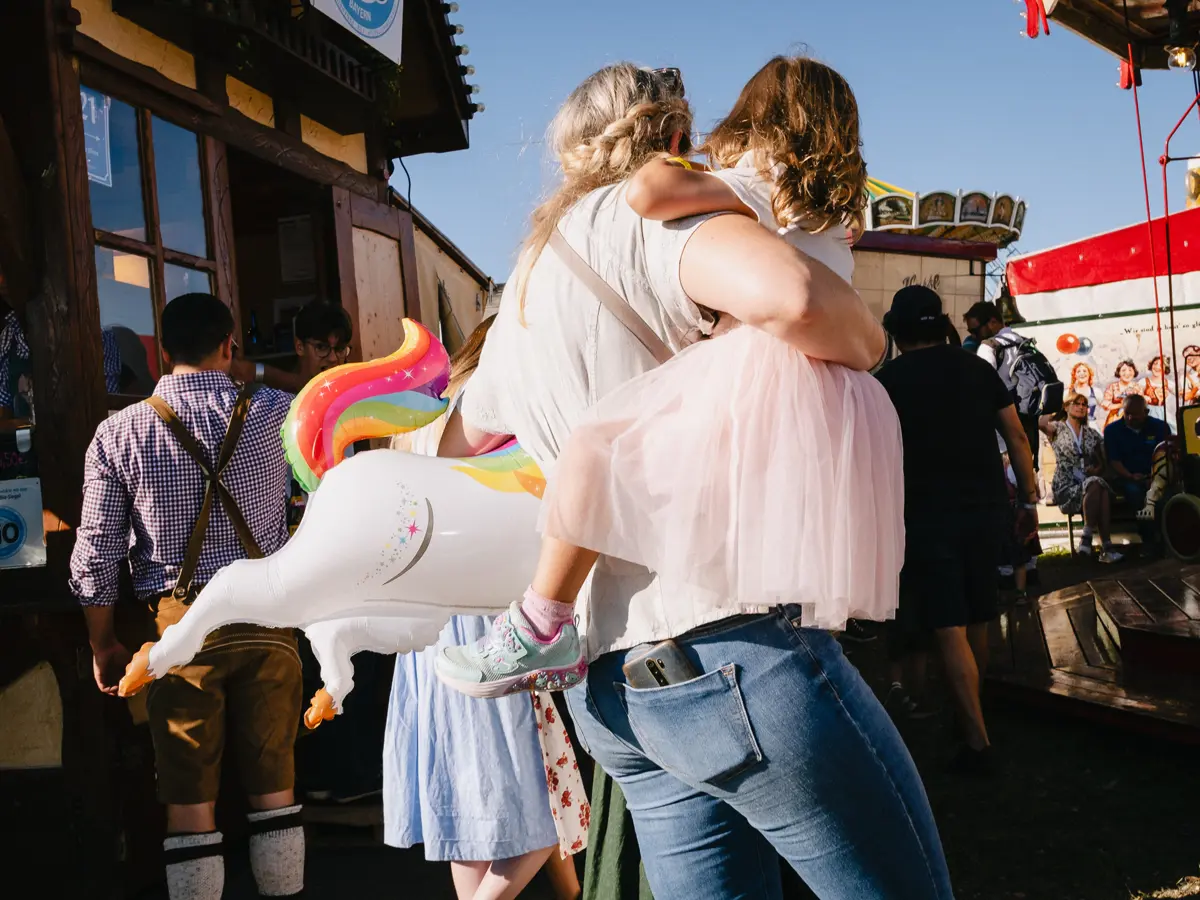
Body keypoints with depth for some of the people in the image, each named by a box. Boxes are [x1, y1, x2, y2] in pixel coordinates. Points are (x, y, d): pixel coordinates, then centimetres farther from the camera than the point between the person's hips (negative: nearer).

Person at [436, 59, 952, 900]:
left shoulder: (520, 290, 20)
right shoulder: (646, 209, -5)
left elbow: (452, 443, 36)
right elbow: (784, 290, -27)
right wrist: (868, 343, -8)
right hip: (733, 647, -8)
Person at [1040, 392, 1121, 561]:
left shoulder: (1092, 434, 19)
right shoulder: (1057, 428, 6)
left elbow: (1103, 463, 20)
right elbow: (1041, 423, -19)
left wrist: (1097, 469, -5)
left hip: (1091, 483, 4)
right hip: (1066, 488, -4)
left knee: (1103, 490, -33)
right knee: (1095, 484, -35)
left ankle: (1087, 538, -33)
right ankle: (1106, 546, -33)